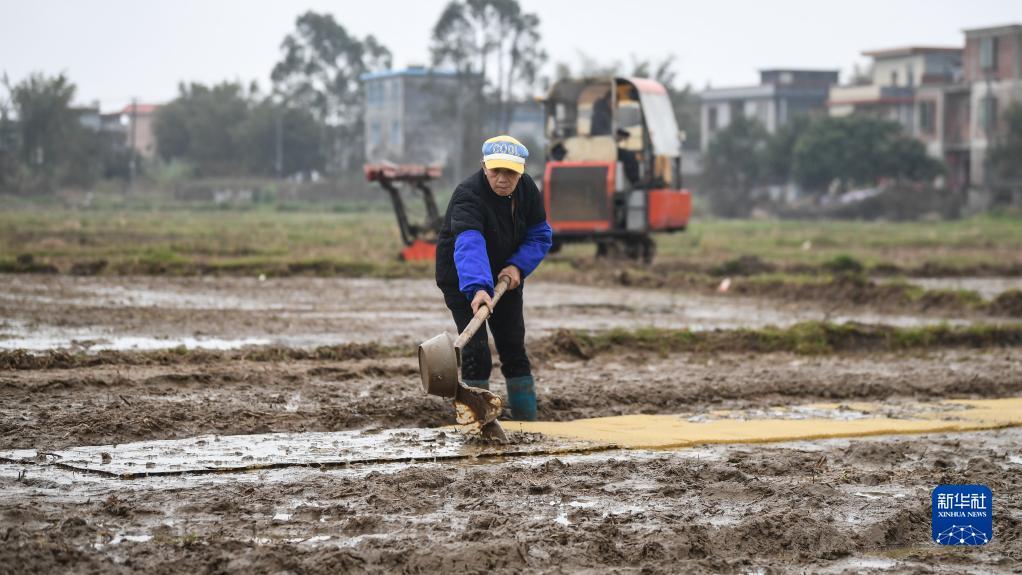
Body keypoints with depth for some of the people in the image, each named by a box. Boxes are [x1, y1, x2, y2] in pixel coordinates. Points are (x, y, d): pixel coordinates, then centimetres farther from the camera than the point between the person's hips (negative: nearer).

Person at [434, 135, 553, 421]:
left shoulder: (527, 189, -10)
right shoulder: (468, 196, -31)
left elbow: (540, 235, -1)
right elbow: (469, 245, -47)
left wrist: (518, 266, -19)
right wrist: (477, 289, -62)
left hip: (505, 277, 6)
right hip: (462, 281, -5)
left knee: (514, 350, 7)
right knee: (476, 352, -14)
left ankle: (528, 422, 14)